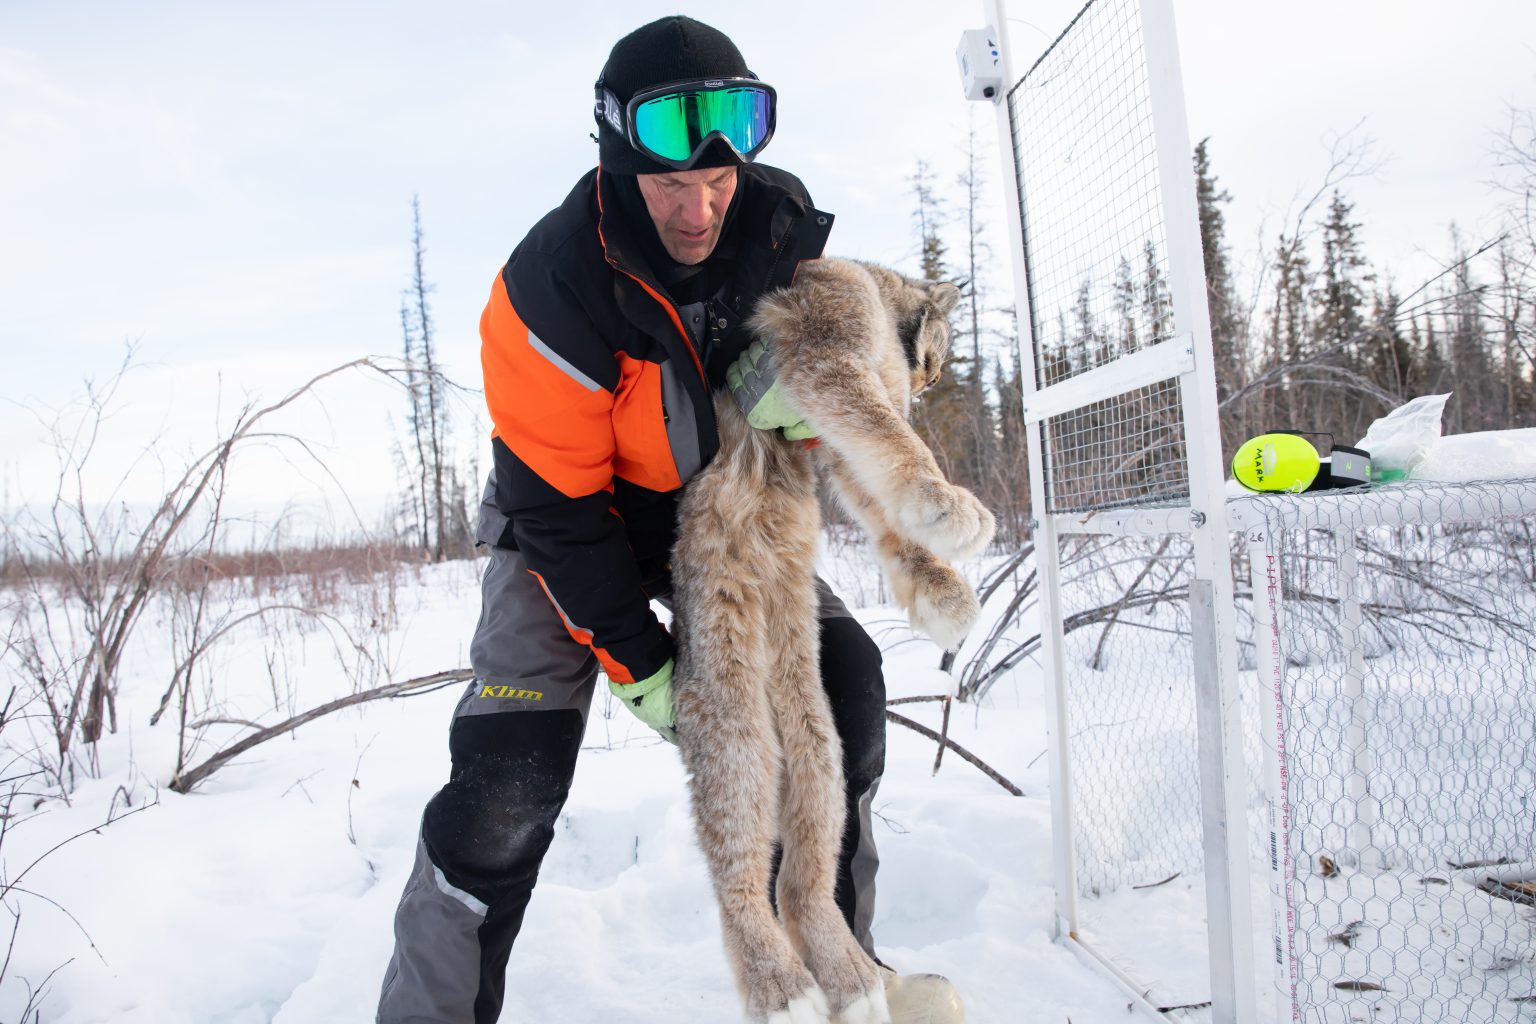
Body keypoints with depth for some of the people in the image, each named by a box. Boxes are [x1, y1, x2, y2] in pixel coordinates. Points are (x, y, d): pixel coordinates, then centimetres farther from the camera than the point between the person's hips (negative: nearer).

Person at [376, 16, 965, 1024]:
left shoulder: (782, 224, -17)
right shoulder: (551, 288, -31)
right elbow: (559, 506, -23)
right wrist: (636, 662, -19)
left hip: (723, 506, 5)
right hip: (572, 523, -4)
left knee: (842, 680, -5)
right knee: (513, 773, -17)